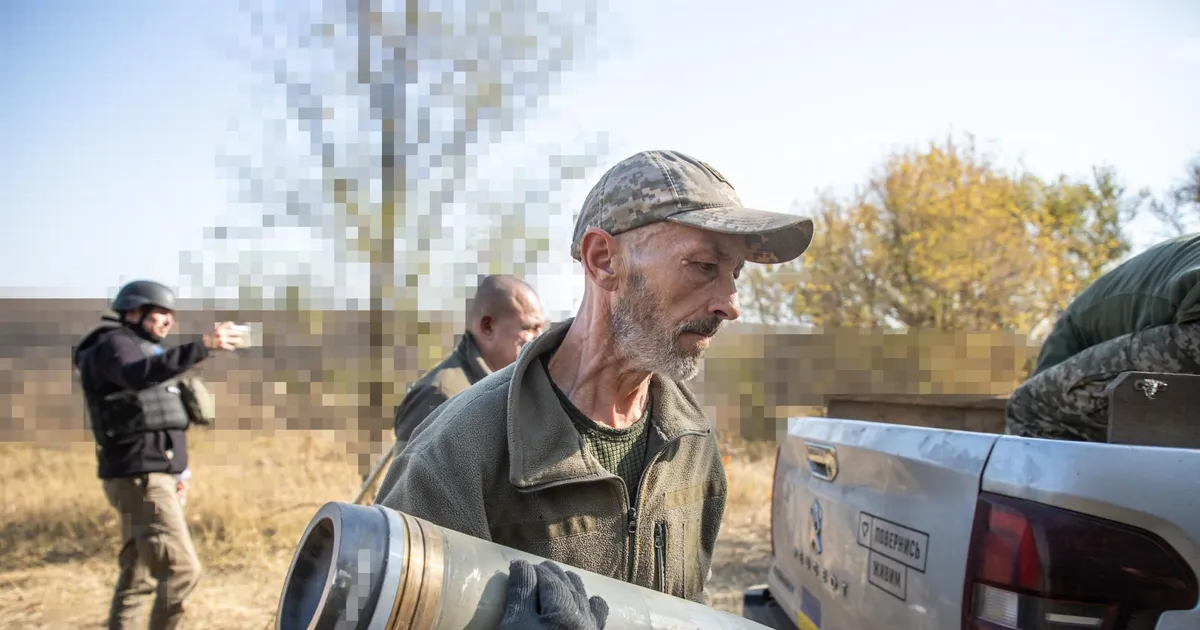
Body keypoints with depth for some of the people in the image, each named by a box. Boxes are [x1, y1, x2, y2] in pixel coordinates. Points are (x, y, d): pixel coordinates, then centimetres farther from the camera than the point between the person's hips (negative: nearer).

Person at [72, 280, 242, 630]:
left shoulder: (142, 350, 21)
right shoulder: (114, 345, -9)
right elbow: (139, 376, -34)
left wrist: (177, 473, 23)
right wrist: (203, 346, -41)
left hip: (156, 476, 10)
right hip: (139, 479, -10)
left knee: (139, 573, 14)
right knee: (182, 568, -16)